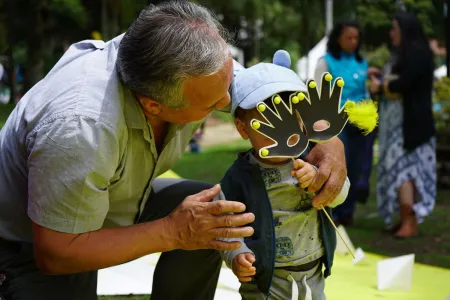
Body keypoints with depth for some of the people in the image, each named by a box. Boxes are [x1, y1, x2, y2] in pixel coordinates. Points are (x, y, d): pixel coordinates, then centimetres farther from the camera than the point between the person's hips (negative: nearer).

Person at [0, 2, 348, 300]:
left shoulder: (194, 68, -22)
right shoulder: (80, 128, -42)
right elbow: (56, 252, -32)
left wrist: (327, 138, -22)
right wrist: (173, 232, -31)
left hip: (117, 203, 7)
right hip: (40, 239, -6)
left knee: (216, 213, -11)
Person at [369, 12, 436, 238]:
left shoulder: (417, 53, -13)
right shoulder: (402, 53, 18)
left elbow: (402, 84, -22)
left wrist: (381, 86, -6)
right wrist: (380, 82, -2)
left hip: (409, 122, -10)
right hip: (398, 121, 10)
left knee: (402, 168, -9)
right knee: (400, 167, 8)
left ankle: (411, 223, -7)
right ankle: (406, 220, 11)